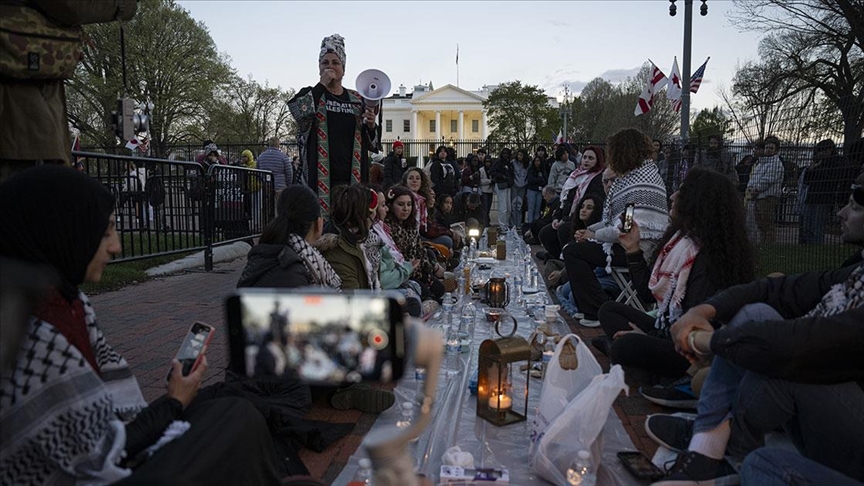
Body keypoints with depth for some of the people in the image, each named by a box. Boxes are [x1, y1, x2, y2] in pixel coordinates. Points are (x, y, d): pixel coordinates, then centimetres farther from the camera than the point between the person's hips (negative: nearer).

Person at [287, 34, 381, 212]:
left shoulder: (357, 100, 15)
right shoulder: (310, 95, 10)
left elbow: (372, 144, 16)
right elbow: (299, 112, -15)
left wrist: (371, 126, -5)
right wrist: (322, 84, -8)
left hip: (352, 178, 3)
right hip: (319, 176, -2)